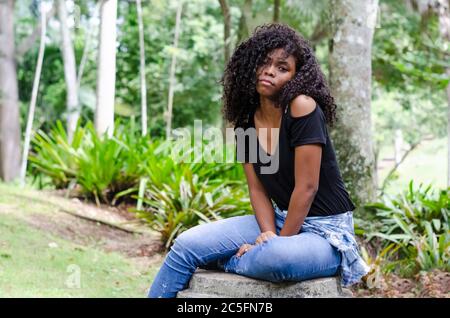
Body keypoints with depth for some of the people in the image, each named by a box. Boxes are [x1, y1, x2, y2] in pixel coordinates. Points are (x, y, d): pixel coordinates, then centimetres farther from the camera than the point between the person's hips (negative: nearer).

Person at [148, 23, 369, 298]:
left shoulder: (302, 107, -19)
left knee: (275, 259, -39)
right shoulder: (247, 122, 3)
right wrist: (268, 234, -16)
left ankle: (222, 263, -7)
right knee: (186, 245, -8)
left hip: (325, 232, -6)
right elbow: (257, 188, 2)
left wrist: (278, 243, -15)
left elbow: (306, 187, -20)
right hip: (281, 220, 6)